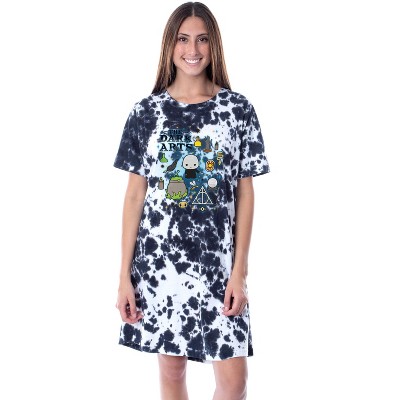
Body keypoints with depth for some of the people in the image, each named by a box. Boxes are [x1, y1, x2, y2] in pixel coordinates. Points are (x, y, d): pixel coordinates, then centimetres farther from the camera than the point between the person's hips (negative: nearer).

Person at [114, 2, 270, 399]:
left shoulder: (238, 109, 1)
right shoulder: (146, 112, 2)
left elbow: (245, 193, 2)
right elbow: (135, 194, 3)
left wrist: (239, 270, -4)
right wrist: (124, 275, -1)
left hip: (218, 260, 0)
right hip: (159, 257, 1)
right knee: (171, 367, 11)